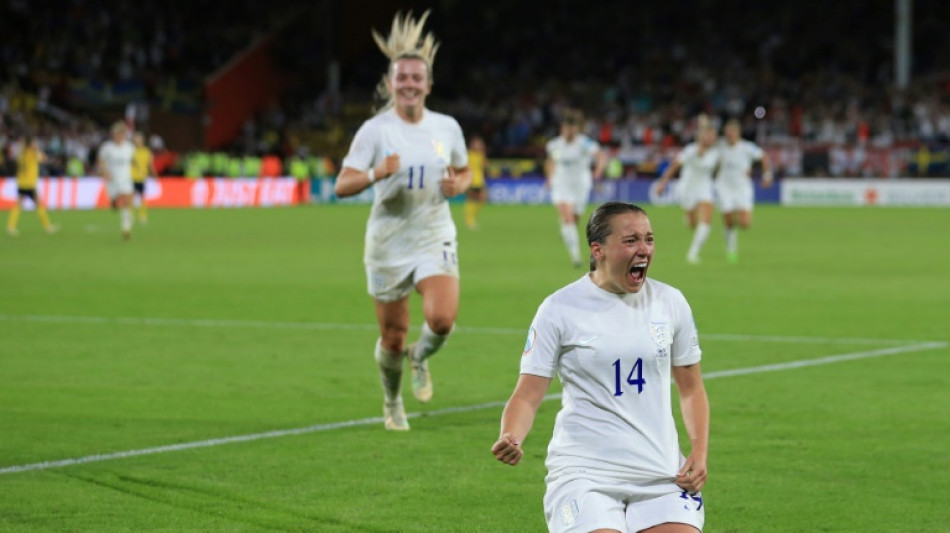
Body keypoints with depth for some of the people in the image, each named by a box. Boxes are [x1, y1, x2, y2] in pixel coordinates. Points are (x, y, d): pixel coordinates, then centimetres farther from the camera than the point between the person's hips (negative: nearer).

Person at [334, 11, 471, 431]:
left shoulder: (447, 127, 1)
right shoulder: (375, 130, -8)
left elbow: (464, 172, 18)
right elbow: (342, 185, -13)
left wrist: (457, 185, -5)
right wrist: (376, 173, -32)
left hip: (435, 239, 1)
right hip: (388, 244, -1)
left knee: (442, 318, -22)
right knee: (393, 337, 5)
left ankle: (421, 357, 14)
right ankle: (392, 401, 36)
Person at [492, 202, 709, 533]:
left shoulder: (670, 303, 7)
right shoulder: (560, 309, -3)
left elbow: (691, 389, 16)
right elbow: (528, 395, -4)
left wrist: (699, 453, 1)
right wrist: (510, 438, -25)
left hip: (661, 474, 4)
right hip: (584, 473, -3)